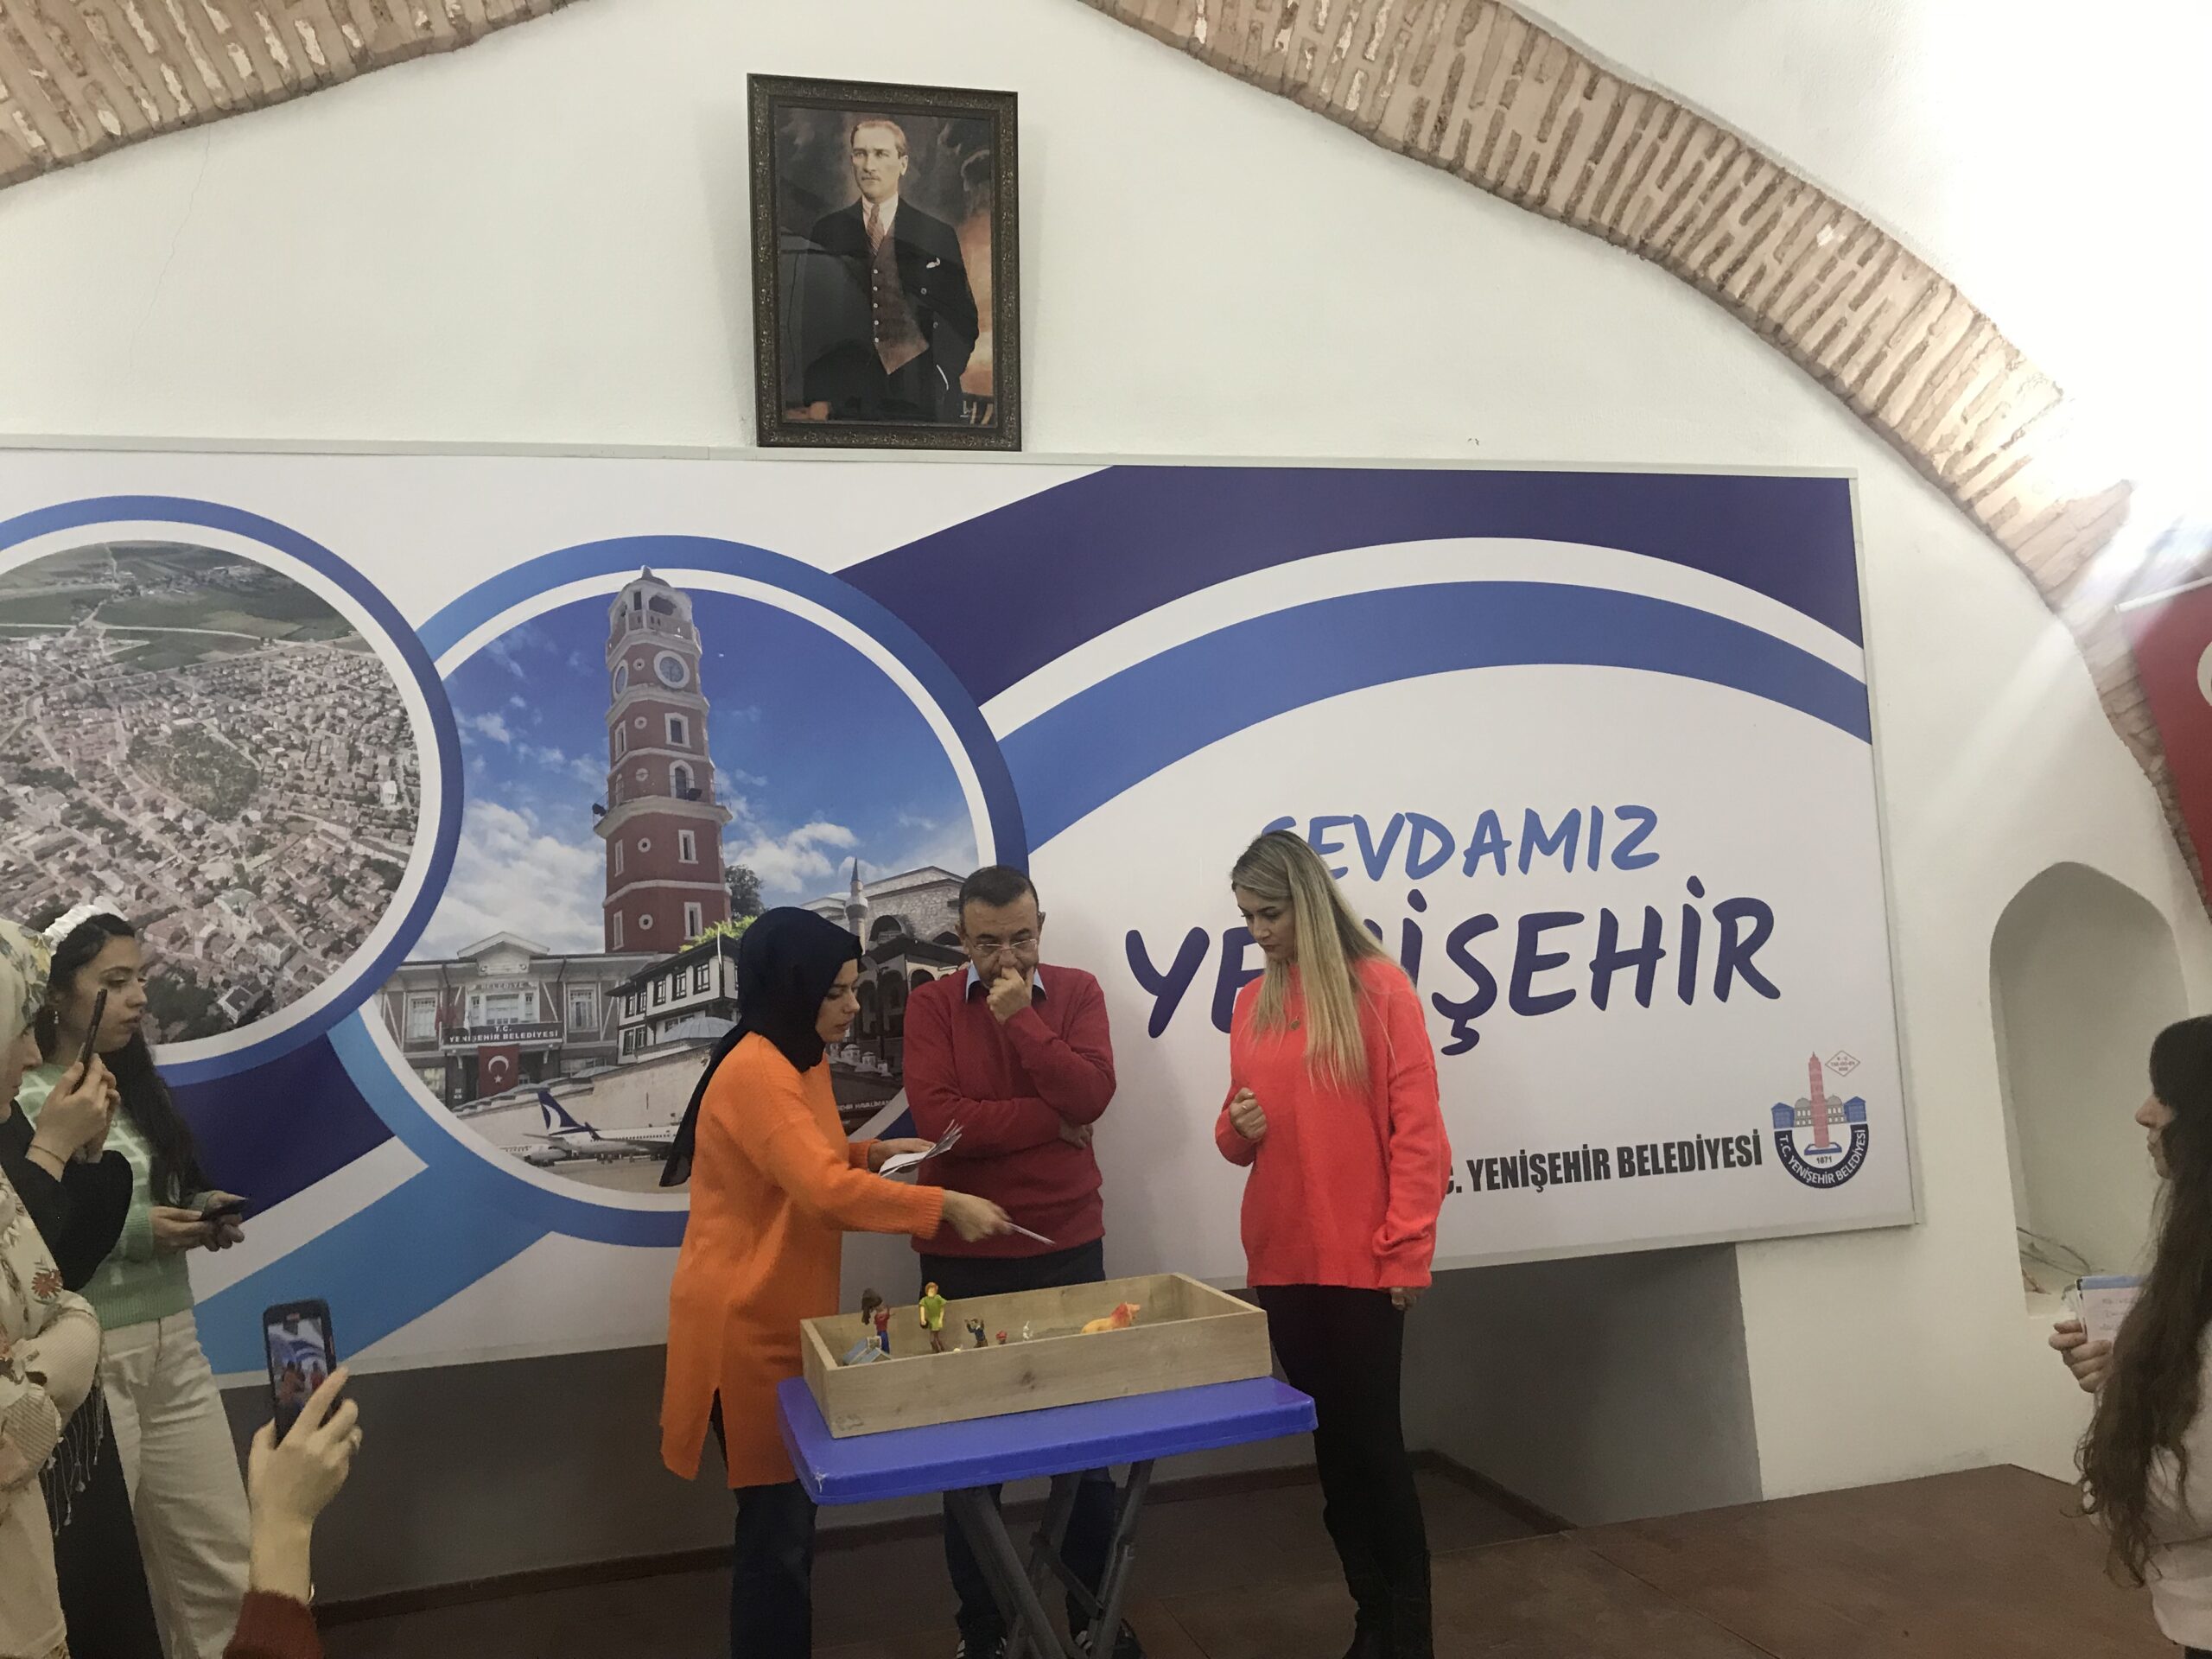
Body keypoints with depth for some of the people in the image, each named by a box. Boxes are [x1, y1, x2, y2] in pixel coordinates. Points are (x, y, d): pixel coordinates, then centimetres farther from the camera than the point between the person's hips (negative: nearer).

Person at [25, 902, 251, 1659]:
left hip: (174, 1347, 7)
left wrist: (201, 1215, -2)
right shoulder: (22, 1100, -12)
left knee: (224, 1564, 12)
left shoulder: (137, 1084, 11)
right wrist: (131, 1230, -22)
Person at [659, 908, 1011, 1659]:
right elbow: (827, 1191, -31)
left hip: (786, 1315, 9)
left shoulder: (802, 1061, 10)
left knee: (790, 1514, 17)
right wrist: (945, 1206, -28)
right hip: (746, 1325, -9)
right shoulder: (755, 1071, -22)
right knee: (777, 1521, 0)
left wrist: (873, 1151, 6)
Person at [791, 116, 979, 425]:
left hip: (920, 402, 0)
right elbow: (813, 322, 7)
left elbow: (962, 318, 8)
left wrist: (941, 376, -6)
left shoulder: (938, 235, 6)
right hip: (847, 400, 1)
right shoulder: (827, 232, 9)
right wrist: (817, 399, -1)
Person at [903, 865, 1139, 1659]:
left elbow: (1092, 1094, -14)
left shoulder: (1077, 991, 1)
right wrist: (1052, 1121, -13)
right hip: (963, 1256, -1)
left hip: (1068, 1247, 1)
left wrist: (1020, 1017, -19)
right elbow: (939, 1119, -17)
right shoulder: (931, 1005, -4)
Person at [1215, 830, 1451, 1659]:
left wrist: (1408, 1249, -13)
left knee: (1373, 1440, 3)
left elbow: (1416, 1128, -10)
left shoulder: (1378, 988, -8)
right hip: (1282, 1258, 5)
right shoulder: (1251, 1003, 8)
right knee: (1330, 1440, 13)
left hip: (1360, 1259, -5)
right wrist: (1238, 1130, -7)